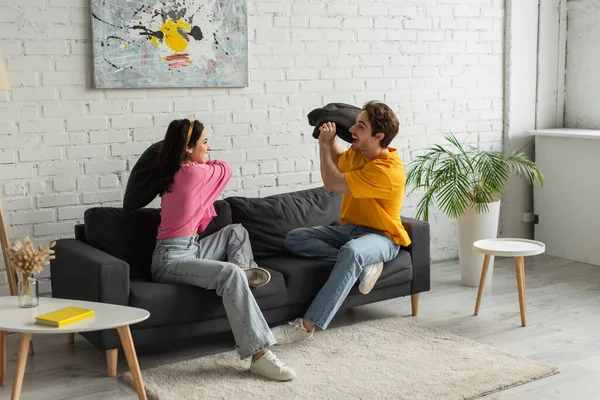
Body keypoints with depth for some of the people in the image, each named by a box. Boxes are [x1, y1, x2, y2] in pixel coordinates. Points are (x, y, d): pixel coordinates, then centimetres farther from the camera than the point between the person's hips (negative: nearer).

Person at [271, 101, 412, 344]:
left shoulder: (388, 170, -24)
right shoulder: (357, 152, 3)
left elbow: (332, 182, -24)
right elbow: (337, 161, 30)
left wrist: (324, 143, -11)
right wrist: (331, 139, 9)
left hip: (381, 237, -8)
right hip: (350, 229, 8)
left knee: (351, 251, -42)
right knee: (294, 239, -12)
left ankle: (307, 326, -43)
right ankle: (363, 263, -19)